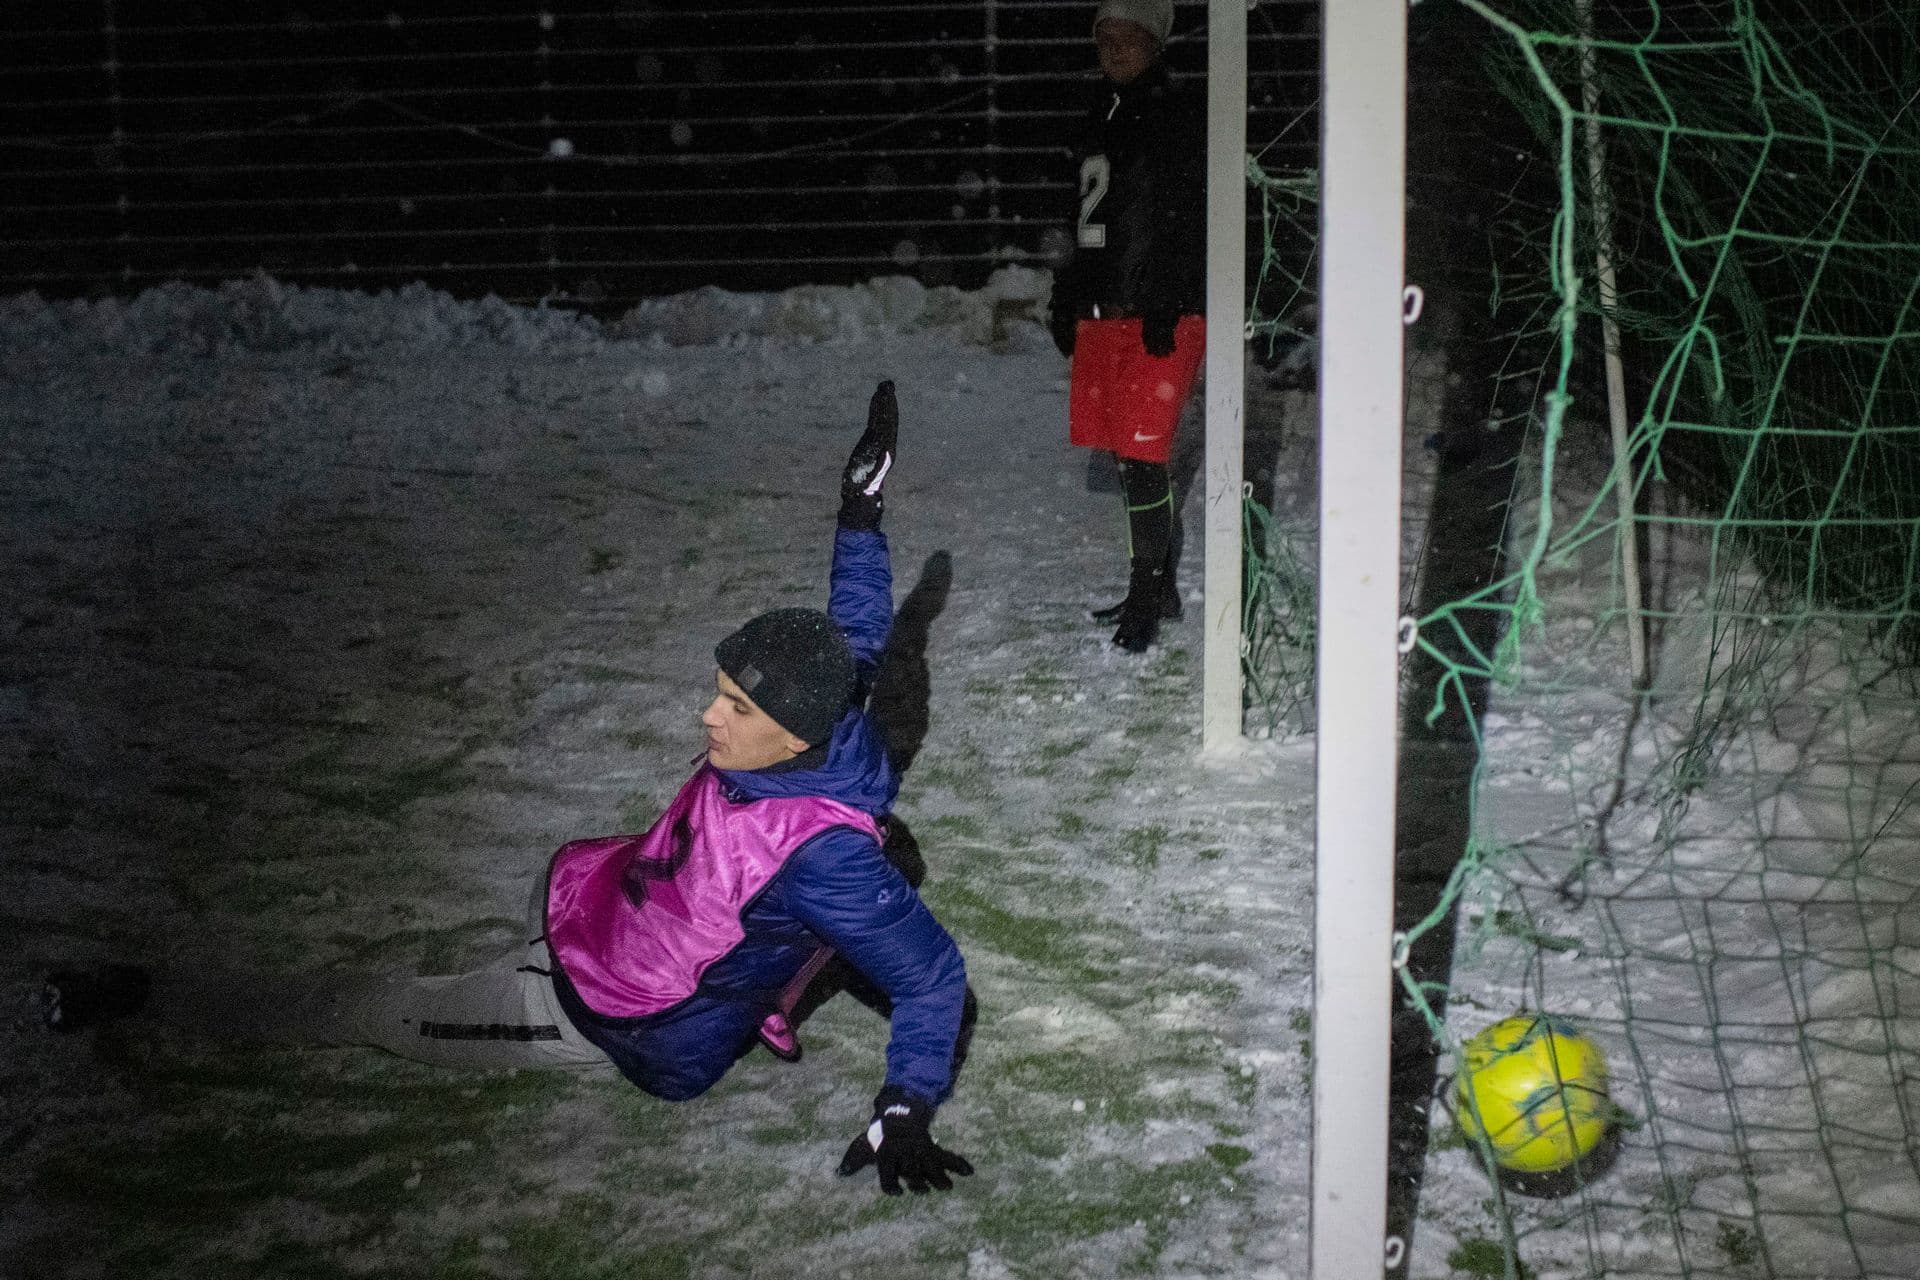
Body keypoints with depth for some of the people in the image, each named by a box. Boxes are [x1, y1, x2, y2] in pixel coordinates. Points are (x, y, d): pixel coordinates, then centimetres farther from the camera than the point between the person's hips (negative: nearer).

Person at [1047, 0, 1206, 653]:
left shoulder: (1177, 116, -5)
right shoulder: (1101, 117, 18)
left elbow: (1186, 220, -12)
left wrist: (1163, 306, -19)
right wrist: (1066, 299, 21)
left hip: (1161, 314, -7)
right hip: (1103, 311, 7)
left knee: (1141, 454, -9)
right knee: (1125, 453, 9)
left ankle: (1146, 596, -1)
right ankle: (1158, 586, 20)